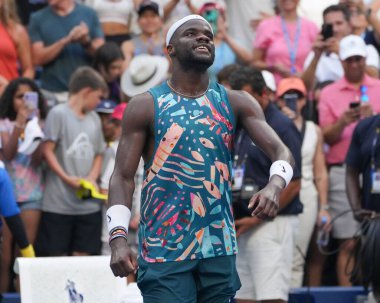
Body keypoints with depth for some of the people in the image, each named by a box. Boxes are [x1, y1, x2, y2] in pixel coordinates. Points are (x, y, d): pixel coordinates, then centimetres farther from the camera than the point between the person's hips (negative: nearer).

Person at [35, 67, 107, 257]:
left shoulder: (94, 119, 14)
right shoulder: (58, 114, -5)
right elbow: (47, 151, -8)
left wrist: (92, 178, 1)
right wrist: (67, 178, -16)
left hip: (88, 204, 6)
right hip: (58, 203, -6)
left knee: (82, 255, 4)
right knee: (56, 255, -3)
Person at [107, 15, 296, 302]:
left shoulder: (236, 103, 7)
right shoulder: (146, 106, -1)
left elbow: (281, 151, -4)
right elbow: (122, 177, -4)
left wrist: (275, 185, -28)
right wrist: (118, 238, -18)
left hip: (219, 250, 4)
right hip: (164, 251, -4)